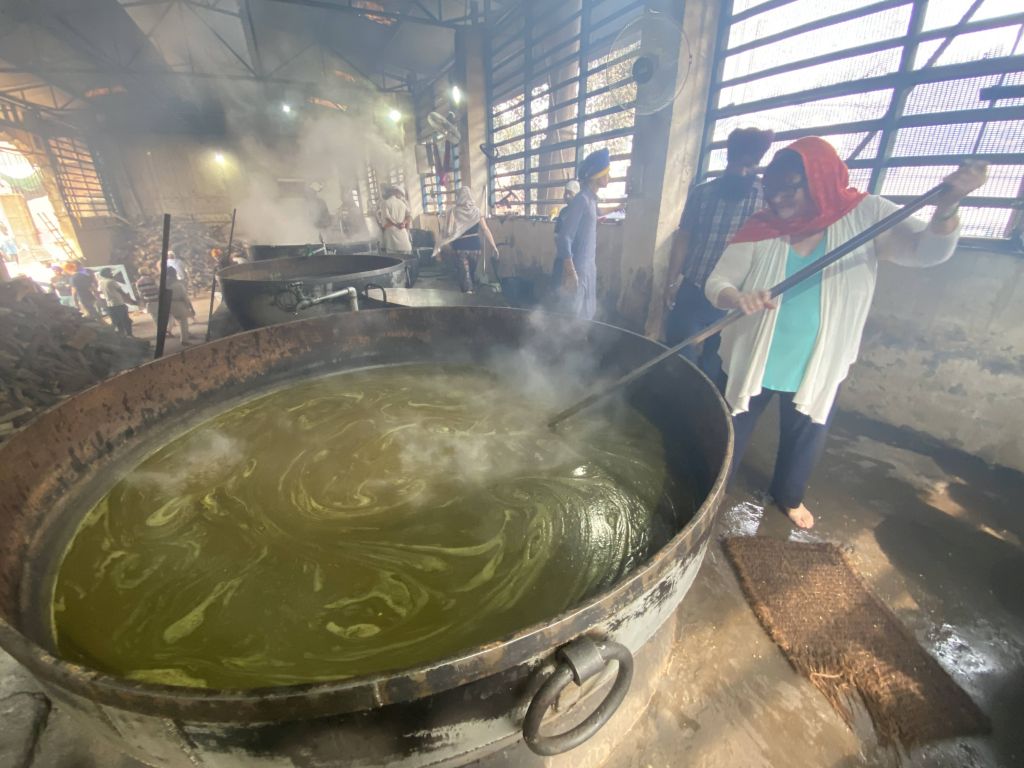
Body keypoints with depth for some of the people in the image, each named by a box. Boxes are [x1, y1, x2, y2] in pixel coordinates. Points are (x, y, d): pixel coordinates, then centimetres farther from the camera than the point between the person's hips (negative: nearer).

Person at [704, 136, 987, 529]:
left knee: (805, 439, 22)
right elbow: (715, 283, -14)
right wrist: (738, 298, -36)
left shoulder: (865, 215, -7)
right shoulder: (761, 229, -11)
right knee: (732, 432, 13)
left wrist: (946, 206, -34)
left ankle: (789, 495, 49)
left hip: (817, 368, 2)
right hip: (751, 361, -1)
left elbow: (927, 249, -14)